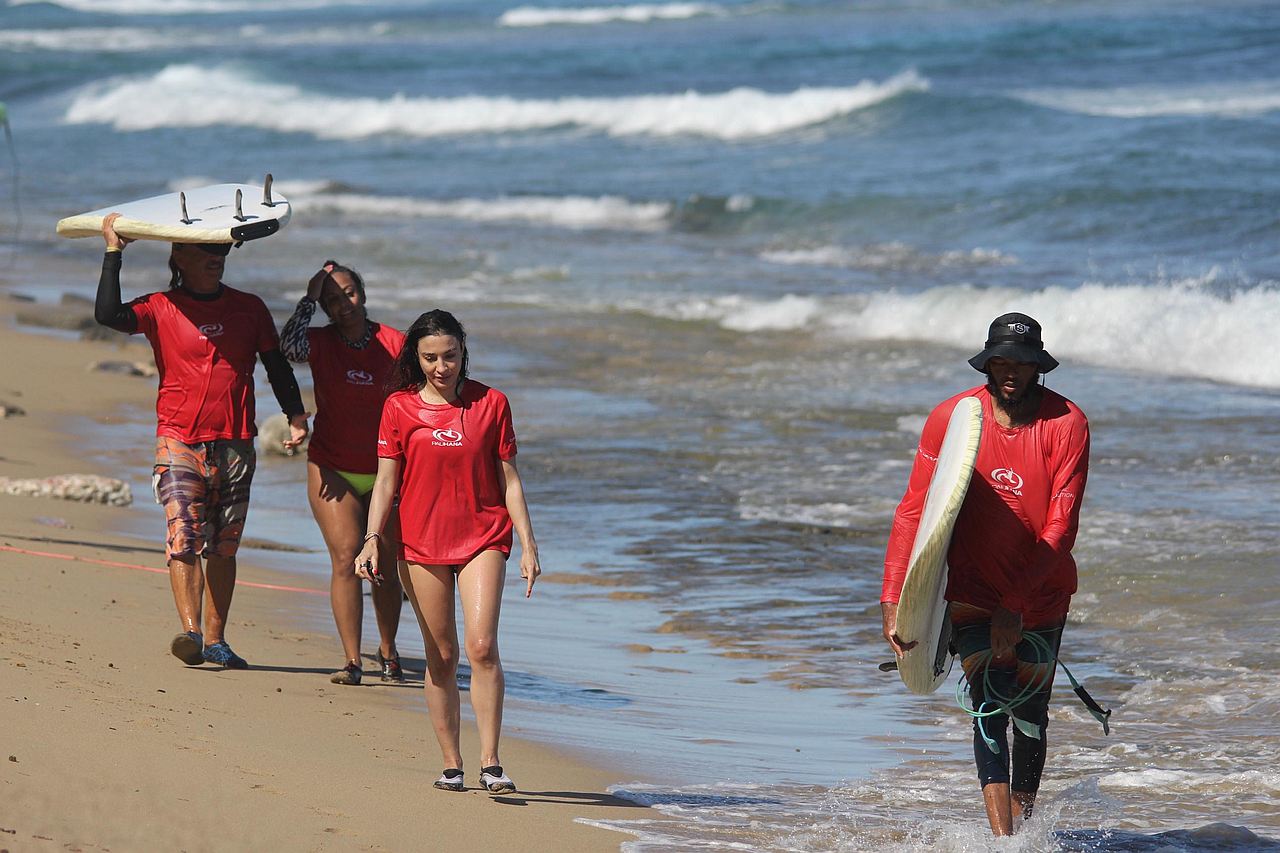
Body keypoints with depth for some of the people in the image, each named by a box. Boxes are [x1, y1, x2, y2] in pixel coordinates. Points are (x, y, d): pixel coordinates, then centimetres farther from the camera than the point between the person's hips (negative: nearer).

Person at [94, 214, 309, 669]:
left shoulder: (249, 308, 9)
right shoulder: (161, 308, 0)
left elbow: (277, 365, 12)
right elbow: (108, 314, -16)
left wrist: (296, 415, -1)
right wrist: (114, 252, -12)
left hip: (235, 445, 3)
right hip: (179, 442, -3)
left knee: (223, 547, 7)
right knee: (184, 537, -16)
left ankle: (215, 641, 12)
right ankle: (191, 632, -23)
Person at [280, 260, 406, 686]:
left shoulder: (394, 343, -1)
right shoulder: (321, 342, -2)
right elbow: (289, 346, -26)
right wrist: (309, 299, -16)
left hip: (385, 471, 1)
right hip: (333, 469, -1)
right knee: (346, 557, -12)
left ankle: (388, 650, 26)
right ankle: (351, 661, -11)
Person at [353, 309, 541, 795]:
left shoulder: (490, 403, 3)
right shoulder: (400, 408, 2)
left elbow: (509, 478, 6)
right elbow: (386, 480, 4)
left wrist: (528, 544, 3)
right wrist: (372, 540, -8)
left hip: (483, 536, -1)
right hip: (422, 541, 1)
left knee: (481, 645, -15)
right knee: (441, 657, 4)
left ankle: (490, 763, -13)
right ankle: (450, 764, 13)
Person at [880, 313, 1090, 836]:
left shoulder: (1066, 424, -12)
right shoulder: (952, 417, -8)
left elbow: (1062, 526, -16)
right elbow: (914, 510, -7)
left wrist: (1016, 602, -24)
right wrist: (893, 598, -16)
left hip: (1042, 592, 0)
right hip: (972, 590, 0)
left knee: (1030, 714, 9)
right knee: (989, 705, -14)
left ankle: (1022, 827, 27)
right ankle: (1002, 840, -20)